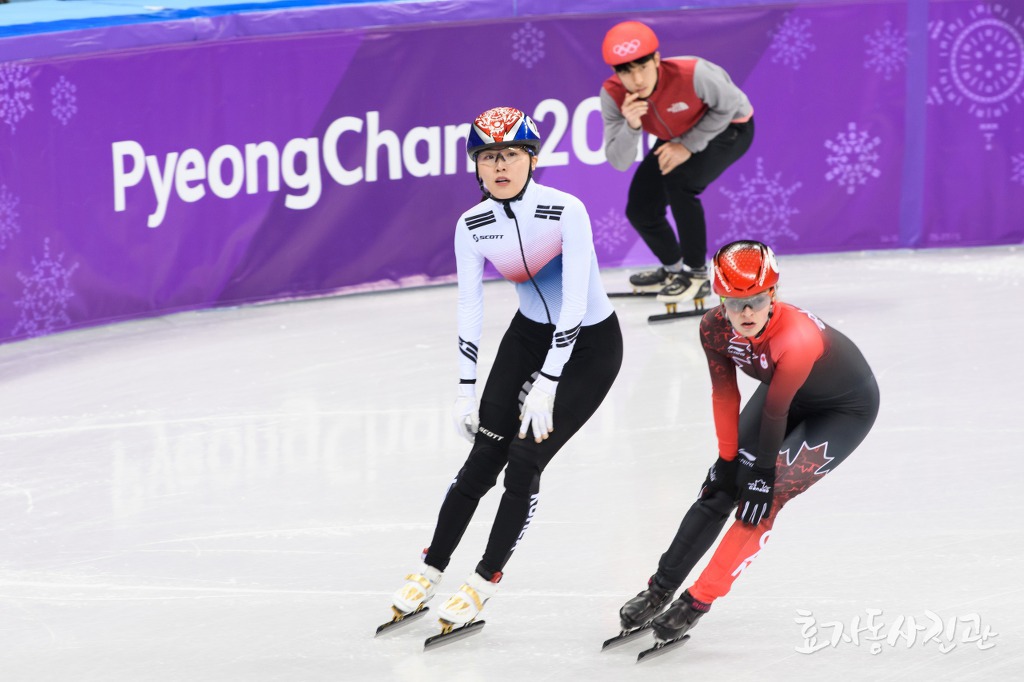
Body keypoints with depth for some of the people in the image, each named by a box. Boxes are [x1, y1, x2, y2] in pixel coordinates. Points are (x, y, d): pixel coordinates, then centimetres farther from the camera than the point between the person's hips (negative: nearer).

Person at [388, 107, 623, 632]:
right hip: (530, 333, 4)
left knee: (525, 461, -11)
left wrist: (546, 386, -29)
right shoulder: (473, 226, -12)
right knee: (484, 457, -2)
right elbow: (469, 309, -6)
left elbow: (574, 303, -28)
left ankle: (485, 581, 3)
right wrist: (466, 391, -9)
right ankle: (430, 571, 12)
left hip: (591, 343, -4)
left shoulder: (566, 212, -27)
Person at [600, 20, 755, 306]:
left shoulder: (692, 73, -40)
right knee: (640, 209, 1)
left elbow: (730, 105, -20)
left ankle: (698, 276, -10)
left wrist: (689, 145, -24)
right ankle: (673, 269, 33)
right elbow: (619, 162, -22)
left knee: (678, 183, -29)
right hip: (676, 137, 6)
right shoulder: (613, 94, -26)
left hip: (728, 128, -6)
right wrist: (631, 126, -42)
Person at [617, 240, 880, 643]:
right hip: (785, 393, 6)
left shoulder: (797, 340, -41)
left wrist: (763, 473, -21)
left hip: (848, 408, -6)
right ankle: (661, 589, 10)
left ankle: (697, 603, -6)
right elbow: (724, 395, -11)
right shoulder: (714, 328, -23)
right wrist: (728, 459, -7)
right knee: (720, 486, -1)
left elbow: (774, 414, -30)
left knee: (763, 496, -15)